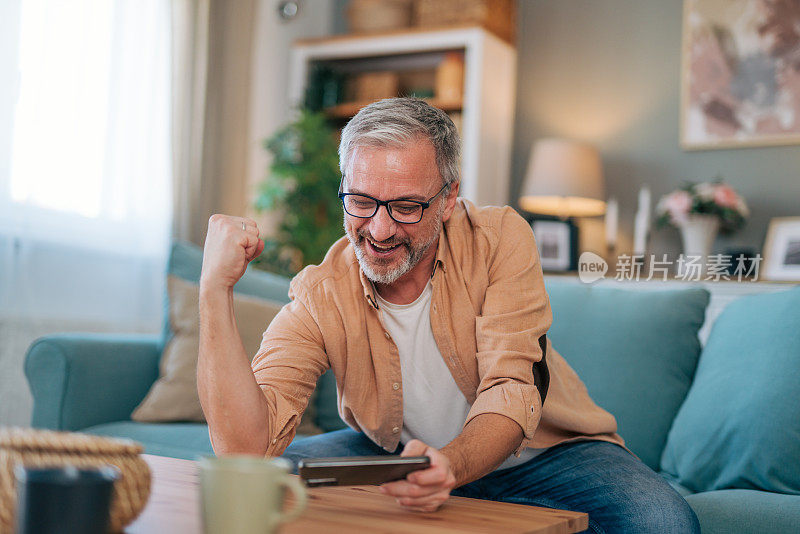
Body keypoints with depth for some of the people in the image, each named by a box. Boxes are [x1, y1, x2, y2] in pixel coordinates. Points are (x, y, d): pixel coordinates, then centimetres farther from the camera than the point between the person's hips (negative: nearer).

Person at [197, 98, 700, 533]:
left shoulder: (500, 239, -18)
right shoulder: (319, 298, -18)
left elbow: (511, 394, -26)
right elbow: (245, 447, -29)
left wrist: (449, 466, -49)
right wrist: (216, 289, -36)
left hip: (541, 453, 0)